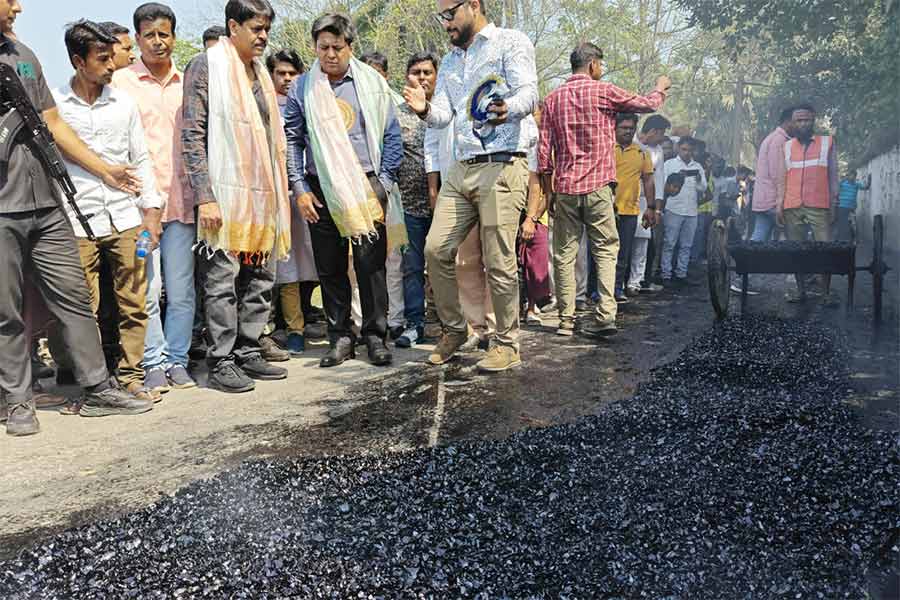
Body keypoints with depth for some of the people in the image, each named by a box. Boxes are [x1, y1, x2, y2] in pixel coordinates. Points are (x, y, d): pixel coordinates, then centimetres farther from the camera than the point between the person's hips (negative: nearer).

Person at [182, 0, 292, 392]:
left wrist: (280, 194, 17)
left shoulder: (259, 71, 19)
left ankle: (248, 354, 19)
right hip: (226, 197, -7)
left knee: (260, 280, 9)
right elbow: (192, 135, -9)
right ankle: (221, 363, 4)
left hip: (263, 197, 7)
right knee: (222, 282, -3)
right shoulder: (206, 66, -2)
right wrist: (204, 196, -16)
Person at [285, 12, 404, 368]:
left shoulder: (373, 83, 5)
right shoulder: (302, 88, 8)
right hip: (321, 190, 2)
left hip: (366, 186, -1)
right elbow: (292, 141, 8)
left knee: (371, 265, -4)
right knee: (330, 268, 5)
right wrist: (300, 188, 0)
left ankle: (375, 335, 7)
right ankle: (341, 337, 15)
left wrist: (384, 181, -2)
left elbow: (392, 136, 6)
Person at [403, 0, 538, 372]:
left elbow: (529, 94, -13)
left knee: (499, 262, -6)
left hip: (501, 167, -6)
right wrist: (425, 110, -10)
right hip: (461, 170, 7)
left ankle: (507, 344, 8)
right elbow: (443, 116, 13)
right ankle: (453, 329, 17)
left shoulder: (511, 43, 3)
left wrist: (506, 109, -35)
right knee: (436, 249, 0)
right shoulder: (449, 62, 23)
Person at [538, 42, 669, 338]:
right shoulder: (603, 91, -1)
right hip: (597, 186, -3)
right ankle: (605, 313, -6)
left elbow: (544, 150, 6)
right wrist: (661, 87, 31)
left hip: (565, 187, 3)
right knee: (605, 249, 5)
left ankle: (566, 319, 7)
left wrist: (548, 191, 12)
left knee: (564, 254, 6)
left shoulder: (553, 98, 9)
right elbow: (648, 104, 9)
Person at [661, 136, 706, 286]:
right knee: (669, 244, -4)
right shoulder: (669, 164, 6)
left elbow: (703, 189, 11)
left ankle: (681, 274, 11)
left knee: (686, 245, 5)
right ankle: (666, 275, -2)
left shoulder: (698, 167, 16)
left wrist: (699, 180, -9)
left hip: (691, 212, 4)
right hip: (673, 210, -4)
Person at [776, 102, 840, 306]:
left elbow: (832, 177, 7)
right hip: (792, 207, 2)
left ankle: (827, 293, -1)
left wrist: (833, 206, 1)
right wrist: (778, 205, 3)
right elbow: (781, 179, 12)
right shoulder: (786, 146, 14)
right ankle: (800, 290, 11)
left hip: (818, 206, -2)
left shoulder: (827, 142, 9)